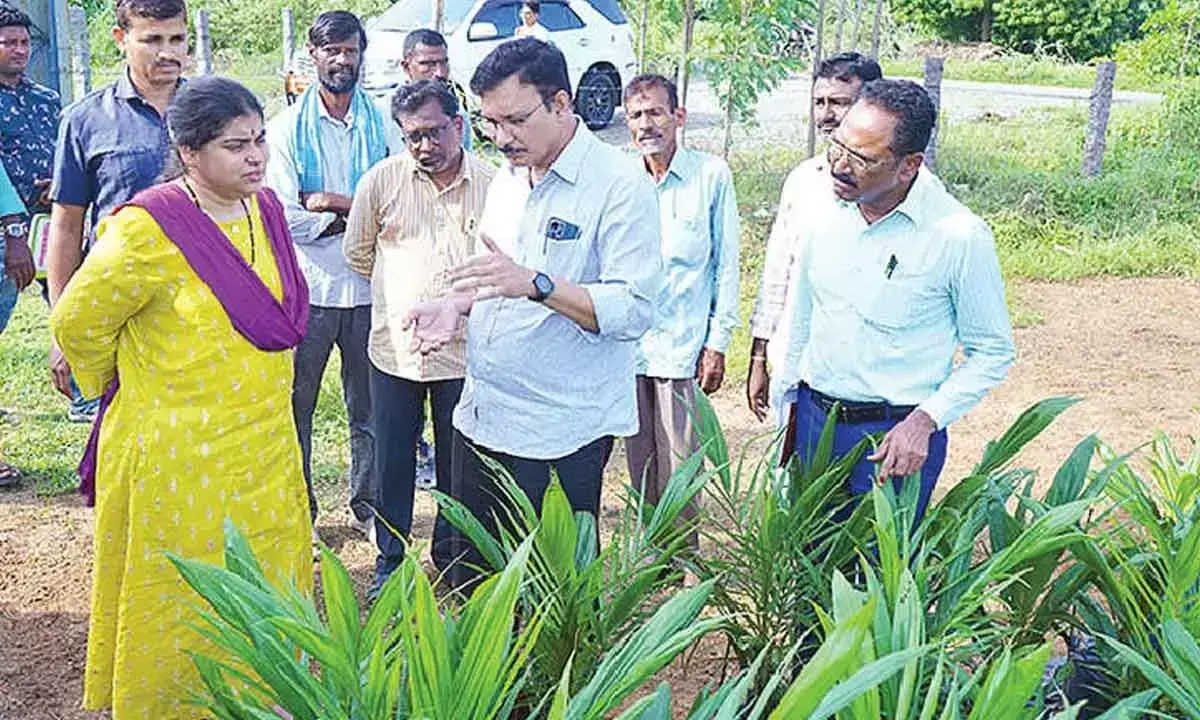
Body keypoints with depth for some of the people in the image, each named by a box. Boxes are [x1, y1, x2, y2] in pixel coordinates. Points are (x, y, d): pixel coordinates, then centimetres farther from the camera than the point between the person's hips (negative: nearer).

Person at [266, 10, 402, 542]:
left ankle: (367, 505, 28)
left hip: (369, 286, 1)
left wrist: (328, 203, -15)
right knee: (295, 407, 9)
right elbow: (286, 219, -11)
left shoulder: (383, 125, 3)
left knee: (369, 408, 12)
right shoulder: (287, 128, -2)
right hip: (307, 288, -1)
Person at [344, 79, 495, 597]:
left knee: (457, 463, 12)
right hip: (394, 346, 1)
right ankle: (389, 561, 29)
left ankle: (450, 556, 32)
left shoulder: (493, 185, -5)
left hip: (462, 352, -1)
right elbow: (358, 253, 12)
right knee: (391, 462, 12)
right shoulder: (382, 180, -2)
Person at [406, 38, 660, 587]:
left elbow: (634, 310, -22)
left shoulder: (620, 186, -15)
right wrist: (455, 306, 2)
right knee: (472, 579, 18)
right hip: (481, 418, 8)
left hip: (561, 435, -7)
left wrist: (535, 284, -32)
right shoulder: (508, 176, 10)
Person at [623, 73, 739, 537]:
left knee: (679, 469, -1)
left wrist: (718, 343, -3)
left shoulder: (711, 175, -3)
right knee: (640, 465, 12)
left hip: (682, 346, -3)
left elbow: (726, 265, 0)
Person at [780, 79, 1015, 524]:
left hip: (896, 434, -4)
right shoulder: (825, 209, -2)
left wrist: (925, 421, -17)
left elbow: (992, 353, -7)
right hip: (813, 418, 5)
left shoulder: (961, 236, -17)